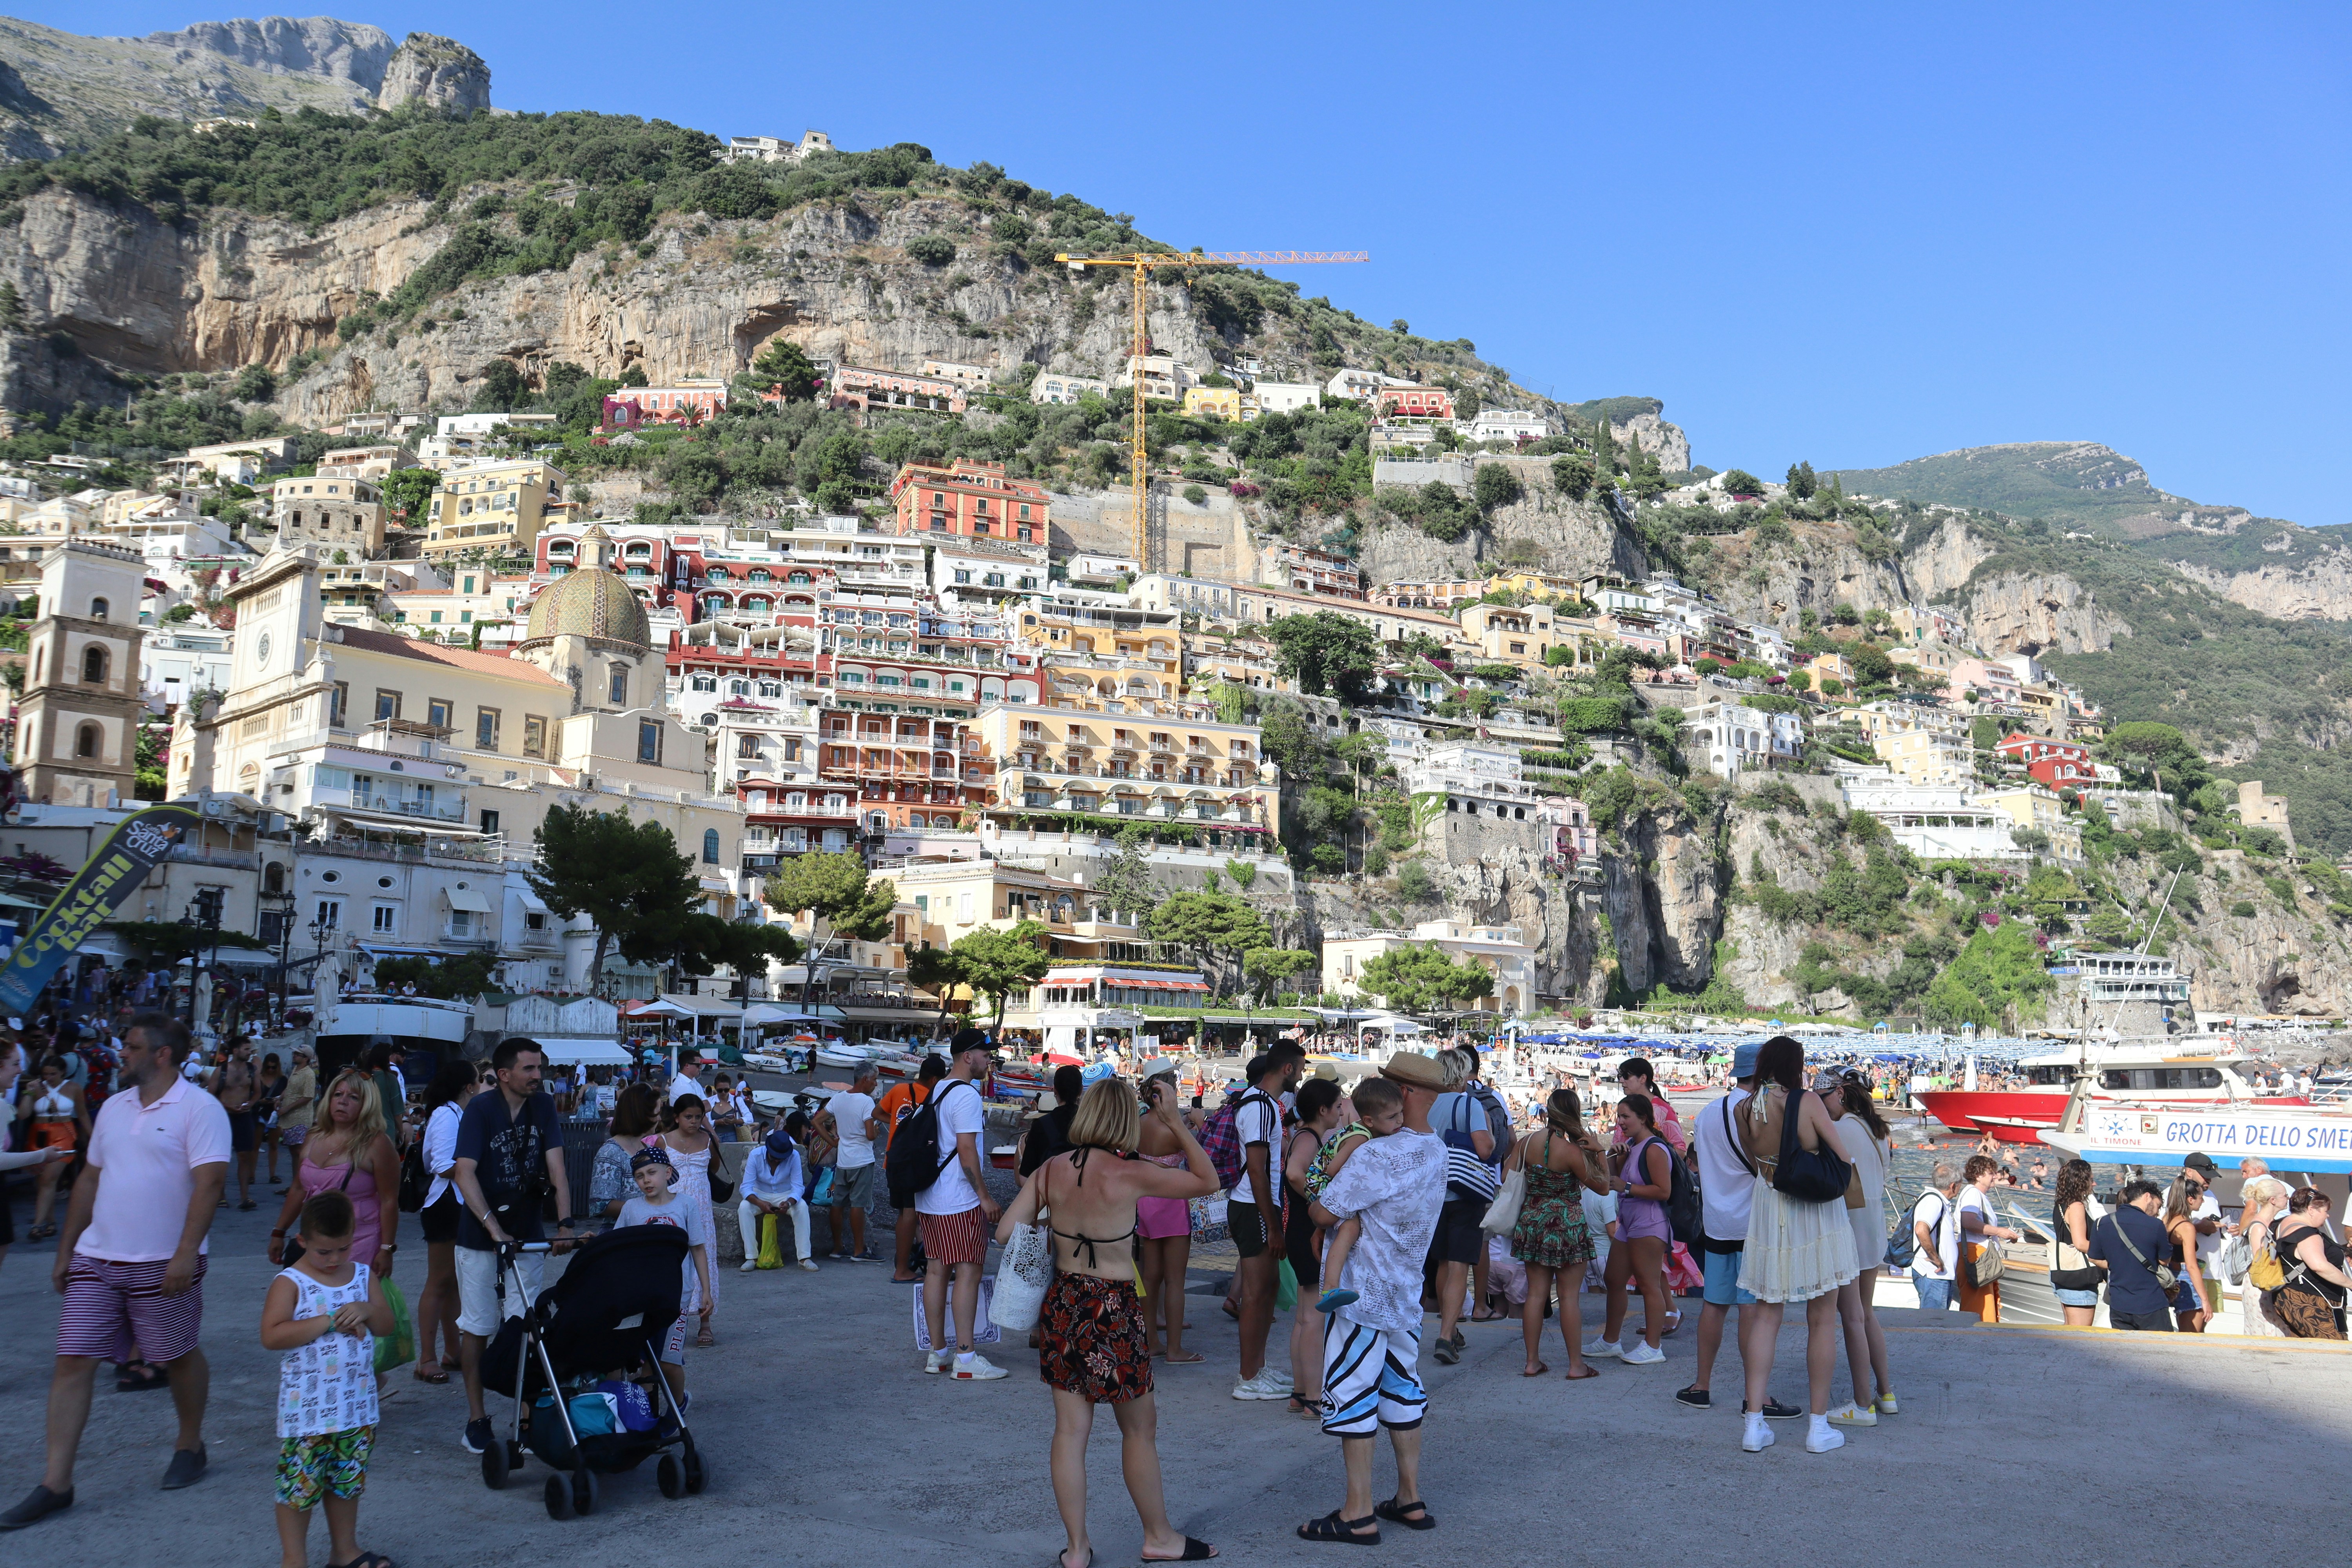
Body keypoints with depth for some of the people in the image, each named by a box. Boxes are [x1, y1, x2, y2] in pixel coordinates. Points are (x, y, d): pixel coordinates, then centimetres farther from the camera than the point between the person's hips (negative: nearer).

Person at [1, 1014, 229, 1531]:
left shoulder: (199, 1109, -11)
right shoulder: (114, 1108, 12)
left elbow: (210, 1182, -19)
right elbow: (90, 1180, 17)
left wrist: (186, 1253, -26)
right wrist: (65, 1251, 16)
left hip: (163, 1264, -6)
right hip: (95, 1259, 6)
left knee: (179, 1357, 8)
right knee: (72, 1362, 1)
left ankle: (190, 1447, 29)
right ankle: (56, 1483, 7)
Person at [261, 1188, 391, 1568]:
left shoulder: (364, 1276, 5)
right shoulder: (290, 1283, -10)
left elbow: (387, 1326, 8)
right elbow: (271, 1336, -21)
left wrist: (367, 1310, -13)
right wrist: (330, 1321, -22)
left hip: (356, 1405, 5)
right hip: (306, 1408, -4)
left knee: (348, 1480, 15)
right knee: (300, 1484, 2)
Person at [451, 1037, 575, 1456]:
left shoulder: (543, 1107, 1)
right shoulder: (481, 1109, -10)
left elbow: (556, 1169, -6)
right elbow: (465, 1175, -17)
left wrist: (564, 1223, -18)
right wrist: (494, 1227, -27)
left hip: (527, 1234, 3)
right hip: (480, 1237, -3)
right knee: (477, 1327, 5)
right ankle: (476, 1418, 17)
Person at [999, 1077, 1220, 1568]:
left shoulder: (1049, 1171, -3)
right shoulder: (1129, 1175, -16)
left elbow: (1005, 1232, 0)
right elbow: (1208, 1181, -7)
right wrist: (1175, 1120, -6)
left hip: (1063, 1302, 5)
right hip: (1114, 1310, -4)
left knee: (1070, 1430, 11)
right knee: (1140, 1429, 13)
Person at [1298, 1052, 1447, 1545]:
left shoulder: (1377, 1155, -24)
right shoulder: (1437, 1153, 5)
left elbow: (1325, 1213, -21)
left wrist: (1312, 1204, 1)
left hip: (1361, 1295, -8)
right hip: (1406, 1292, 8)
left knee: (1352, 1396, 0)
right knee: (1402, 1390, 18)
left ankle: (1358, 1515, 5)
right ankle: (1410, 1500, 25)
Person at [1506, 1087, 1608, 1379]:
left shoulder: (1525, 1144, -2)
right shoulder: (1571, 1151, -17)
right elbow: (1602, 1187, -8)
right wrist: (1599, 1152, -1)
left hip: (1532, 1223, 5)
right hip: (1567, 1225, -5)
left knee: (1536, 1293, 9)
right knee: (1569, 1295, 3)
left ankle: (1533, 1362, 13)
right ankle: (1576, 1365, 9)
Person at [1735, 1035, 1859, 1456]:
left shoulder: (1745, 1110, -3)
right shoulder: (1807, 1102, -14)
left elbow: (1754, 1162, 7)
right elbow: (1842, 1157, -7)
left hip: (1768, 1213, 4)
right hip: (1816, 1214, -3)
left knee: (1766, 1315, 10)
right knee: (1822, 1320, 8)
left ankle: (1755, 1423, 7)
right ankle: (1819, 1426, 13)